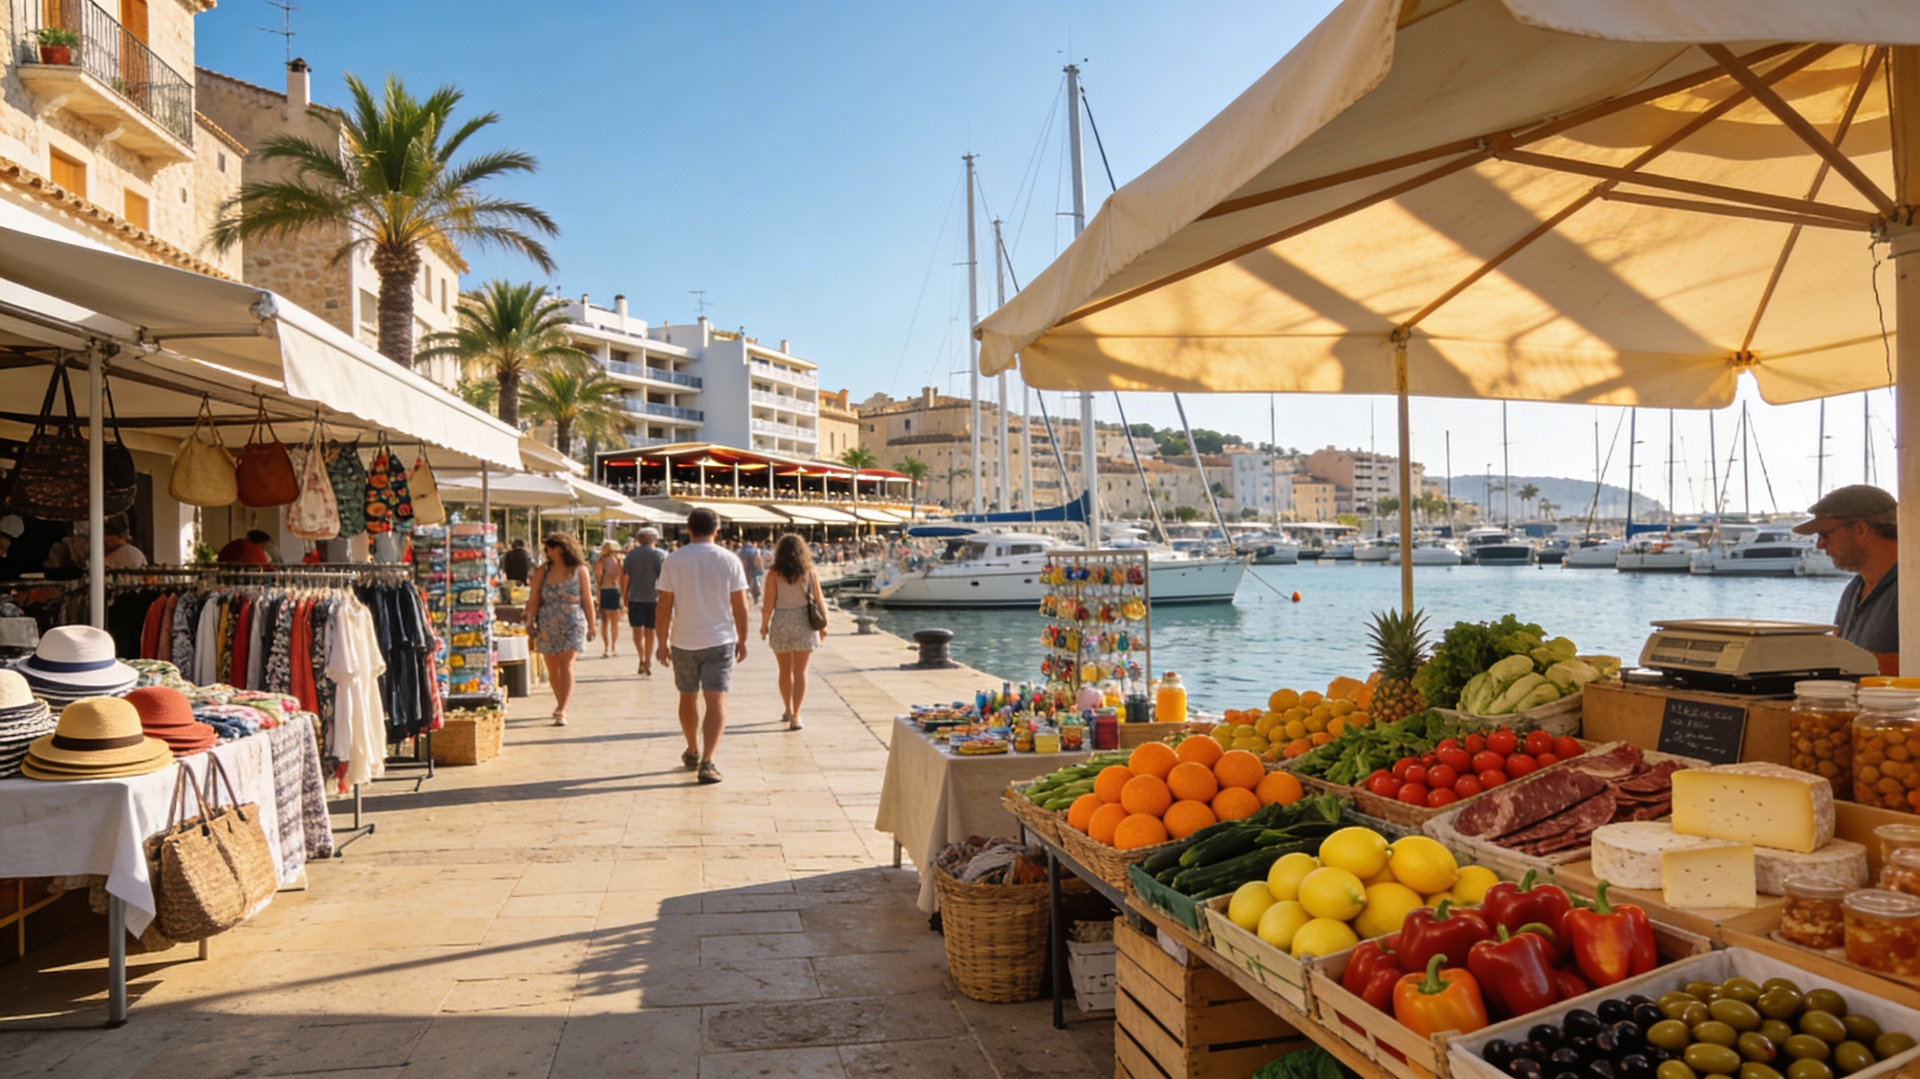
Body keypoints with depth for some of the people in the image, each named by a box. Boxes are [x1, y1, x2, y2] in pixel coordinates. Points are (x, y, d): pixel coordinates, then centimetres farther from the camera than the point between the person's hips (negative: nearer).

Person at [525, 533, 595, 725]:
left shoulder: (579, 570, -2)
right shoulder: (544, 569, 3)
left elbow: (586, 599, 3)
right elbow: (534, 598, 5)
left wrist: (591, 625, 5)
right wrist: (530, 621, -2)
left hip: (572, 623, -3)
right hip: (547, 625, 3)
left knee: (566, 664, -12)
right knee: (552, 667, 12)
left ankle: (562, 711, -13)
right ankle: (561, 703, 33)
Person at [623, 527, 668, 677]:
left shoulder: (631, 554, 4)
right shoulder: (661, 555, -2)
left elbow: (624, 578, 4)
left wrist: (624, 598, 12)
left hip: (635, 598, 1)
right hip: (653, 598, -1)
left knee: (637, 629, 8)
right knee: (649, 632, 8)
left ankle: (642, 658, -11)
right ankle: (648, 664, 12)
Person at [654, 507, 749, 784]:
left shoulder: (673, 561, -2)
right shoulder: (729, 560, -3)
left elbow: (665, 605, -2)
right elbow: (740, 606, -1)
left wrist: (662, 642, 6)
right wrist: (742, 640, 9)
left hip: (683, 642, 2)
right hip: (720, 640, -2)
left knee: (688, 698, 18)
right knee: (716, 701, -4)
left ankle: (693, 752, 36)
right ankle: (707, 762, -16)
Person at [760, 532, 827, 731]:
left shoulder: (774, 575, -8)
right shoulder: (810, 573, -3)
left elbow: (768, 605, -9)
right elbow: (819, 601, -1)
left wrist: (764, 625, 6)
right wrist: (822, 625, 10)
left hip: (781, 625, 0)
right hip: (804, 625, 0)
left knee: (785, 671, 17)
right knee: (800, 672, 5)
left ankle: (788, 710, 31)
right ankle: (795, 715, -4)